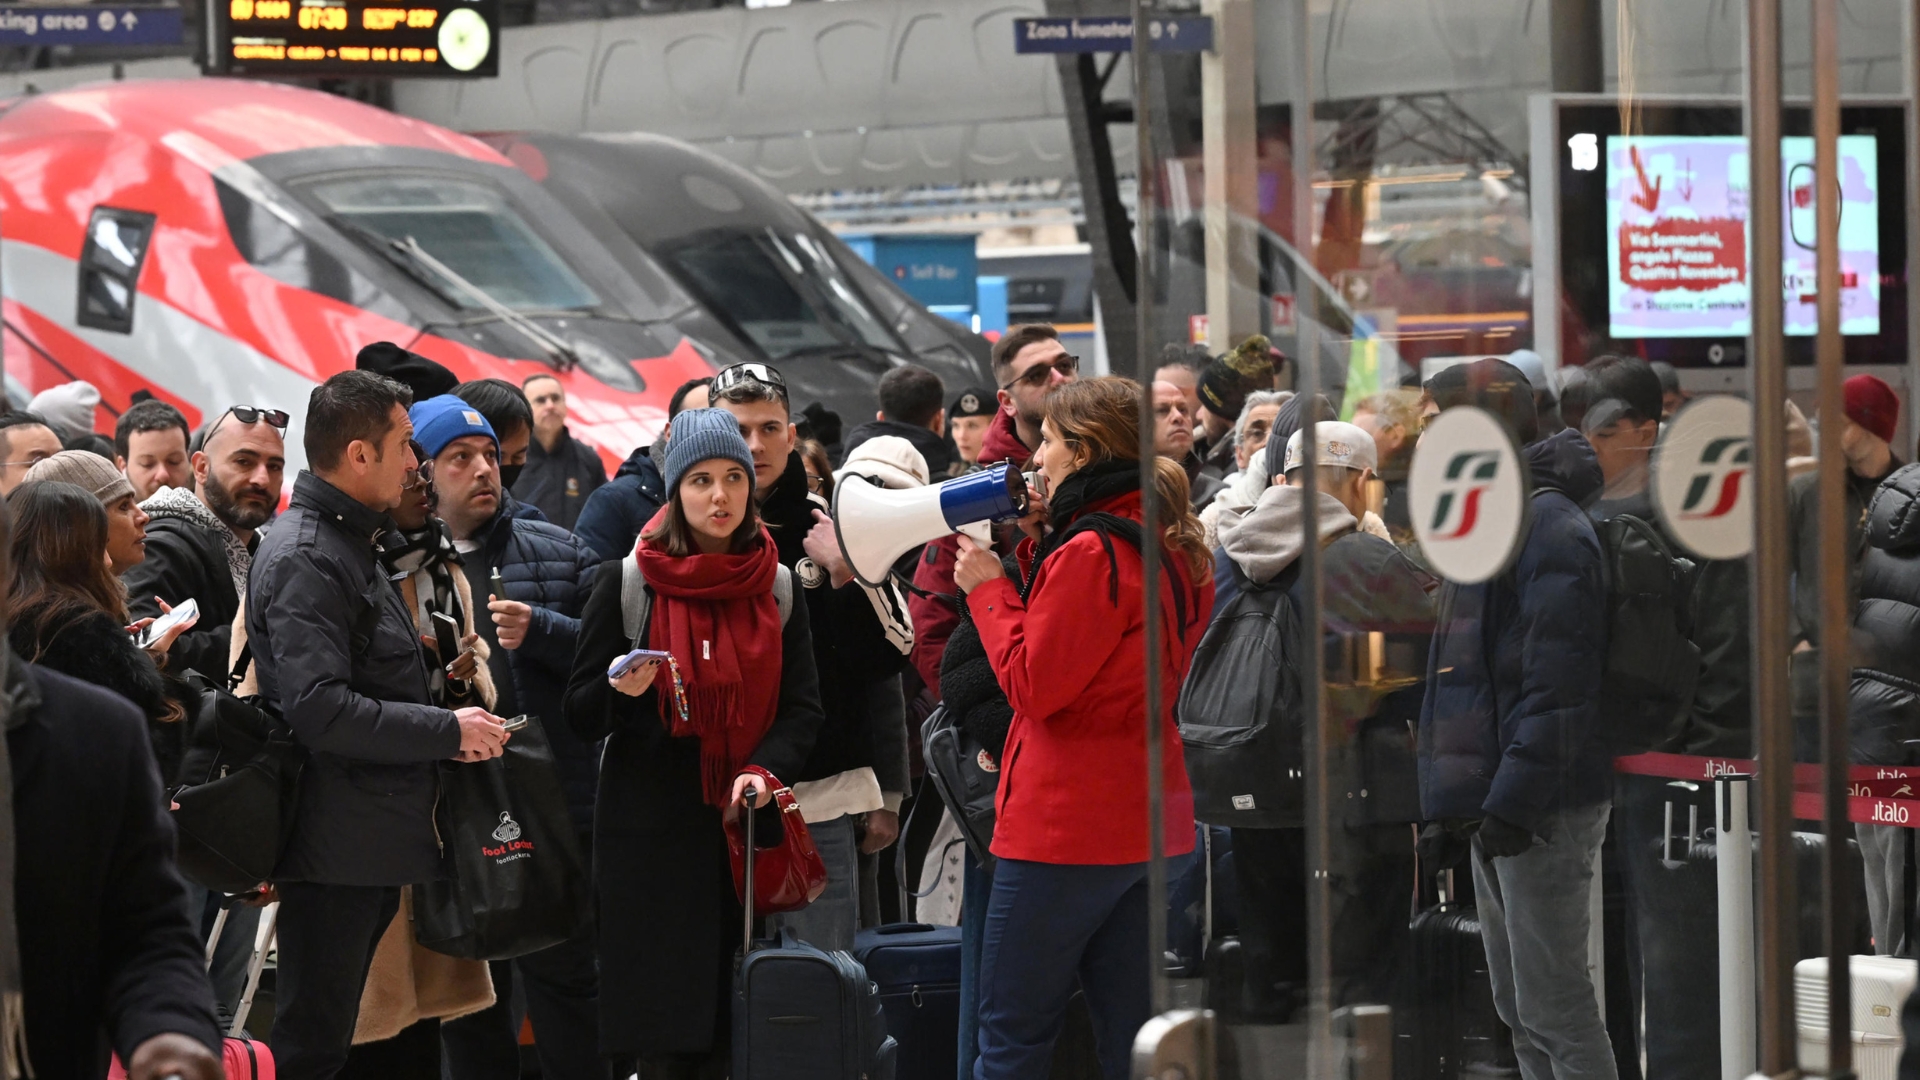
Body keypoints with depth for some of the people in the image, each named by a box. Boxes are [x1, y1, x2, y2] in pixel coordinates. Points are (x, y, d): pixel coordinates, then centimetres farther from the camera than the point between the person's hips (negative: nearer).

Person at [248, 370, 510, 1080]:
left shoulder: (351, 544, 18)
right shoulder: (305, 560, -16)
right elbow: (318, 709, -25)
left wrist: (446, 725, 13)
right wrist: (449, 731, -18)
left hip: (375, 846, 10)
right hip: (335, 853, -10)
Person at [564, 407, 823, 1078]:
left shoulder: (777, 587, 8)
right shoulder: (628, 582, 0)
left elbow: (803, 704, 8)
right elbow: (580, 714, 3)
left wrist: (766, 769, -12)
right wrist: (622, 690, -19)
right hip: (652, 832, -2)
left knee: (732, 1025, 0)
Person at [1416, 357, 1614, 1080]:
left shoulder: (1548, 528, -14)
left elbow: (1556, 687, -21)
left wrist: (1513, 803, -23)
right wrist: (1447, 808, 19)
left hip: (1541, 811, -10)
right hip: (1492, 804, 10)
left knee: (1554, 1008, -8)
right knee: (1519, 1010, 13)